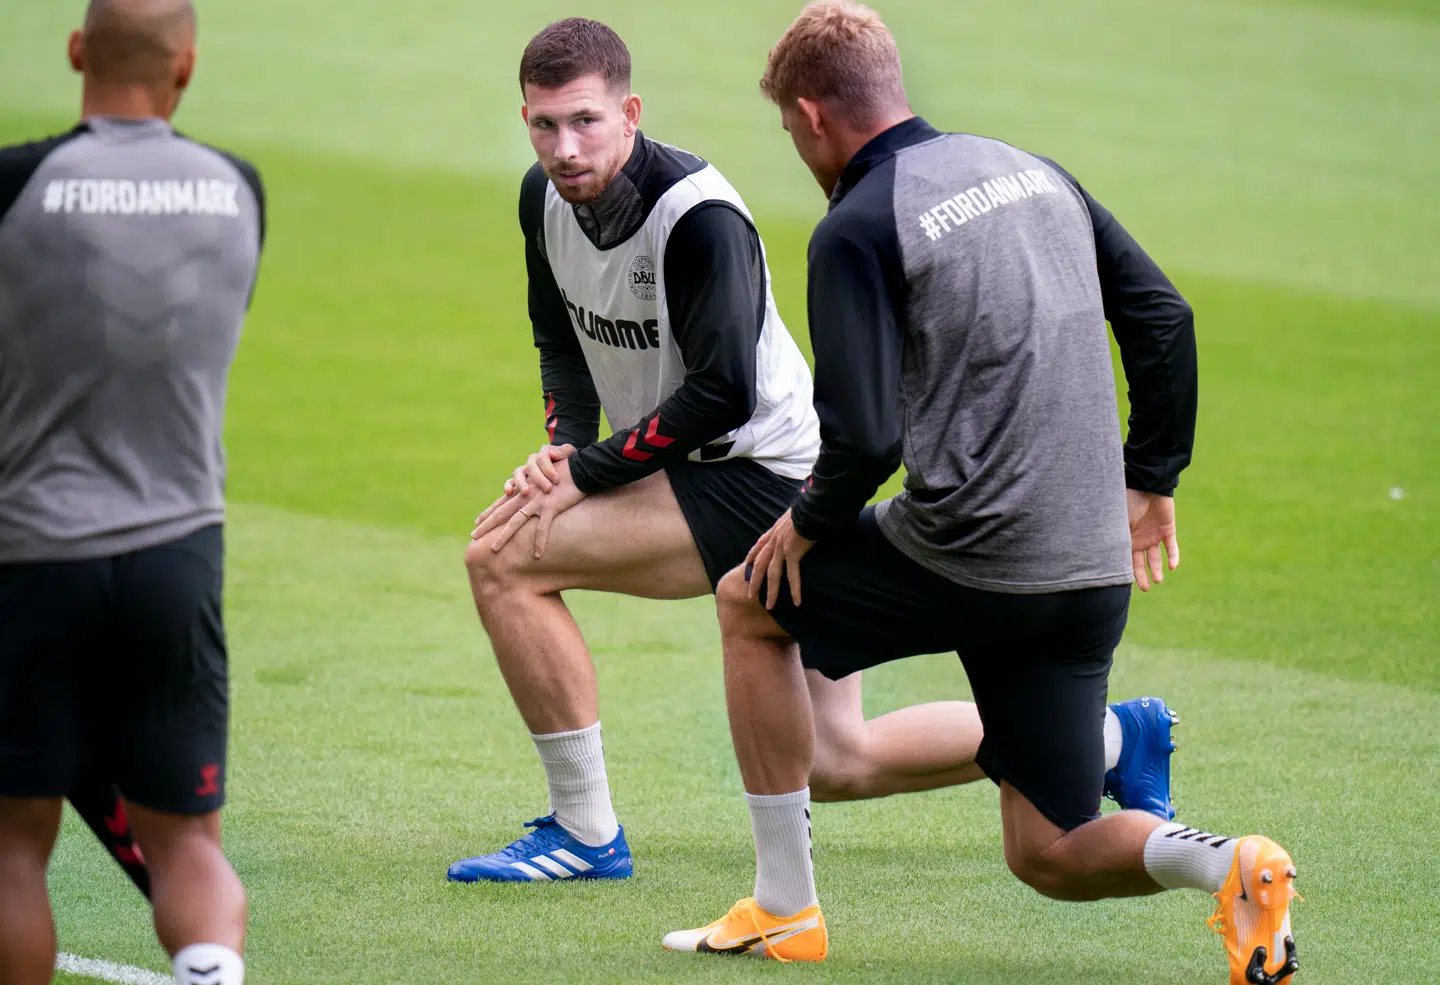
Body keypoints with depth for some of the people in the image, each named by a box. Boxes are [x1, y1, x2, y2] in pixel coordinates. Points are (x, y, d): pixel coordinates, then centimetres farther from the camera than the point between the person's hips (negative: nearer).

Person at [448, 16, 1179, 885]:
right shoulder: (546, 197, 1)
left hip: (767, 480, -9)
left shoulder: (699, 215, -23)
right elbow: (562, 339, 17)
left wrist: (583, 475, -22)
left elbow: (722, 393, -26)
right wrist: (565, 446, -2)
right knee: (839, 765, 13)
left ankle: (584, 834, -9)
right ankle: (1110, 739, 25)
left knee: (505, 560, -19)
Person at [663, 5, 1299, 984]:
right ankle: (1229, 865, -16)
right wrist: (1151, 478, 23)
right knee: (1050, 858, 14)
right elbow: (1165, 317, 14)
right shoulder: (1031, 170, 13)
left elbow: (865, 438, -16)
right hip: (1092, 573, 6)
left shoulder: (858, 230, -9)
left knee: (753, 601, 22)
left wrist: (810, 523, 4)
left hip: (965, 563, -6)